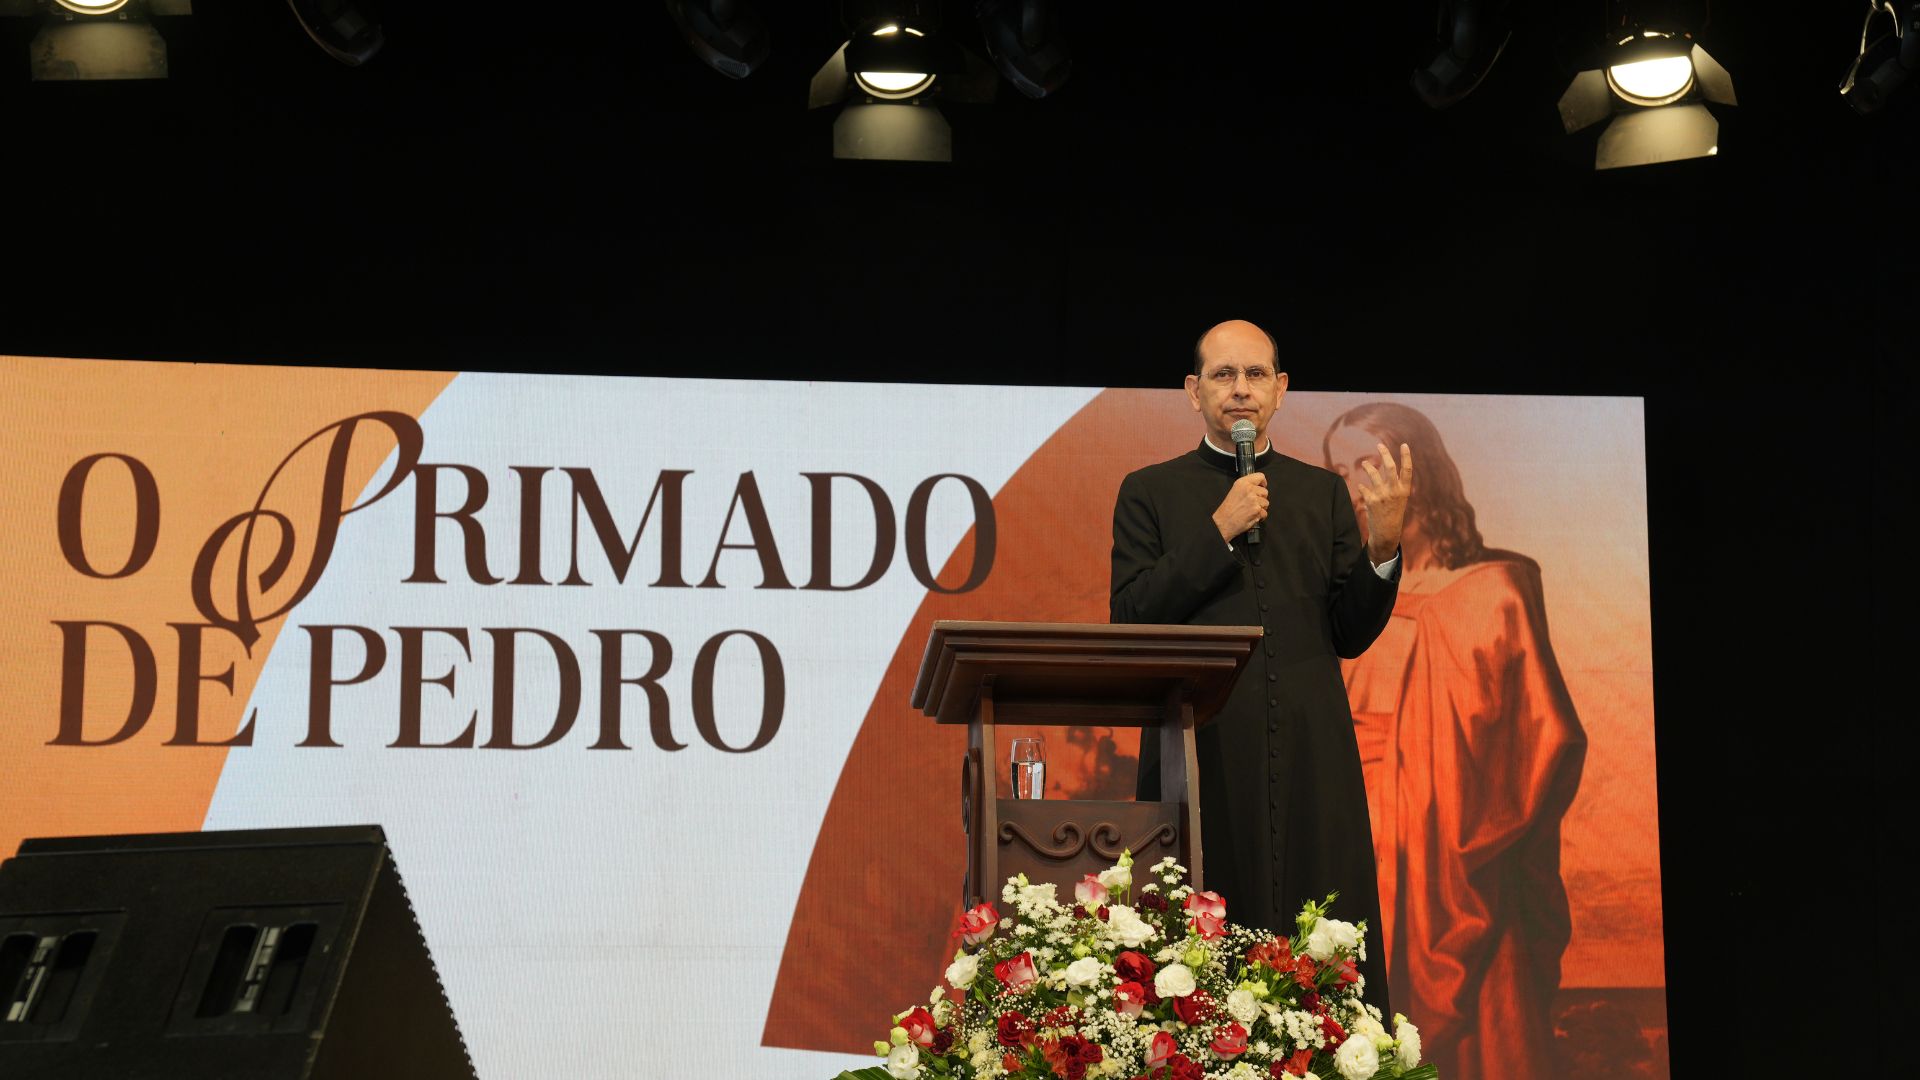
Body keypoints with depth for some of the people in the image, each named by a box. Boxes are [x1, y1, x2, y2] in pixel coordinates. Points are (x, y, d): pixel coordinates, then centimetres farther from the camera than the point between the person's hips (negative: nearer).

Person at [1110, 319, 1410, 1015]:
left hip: (1312, 764, 2)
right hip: (1203, 763, -2)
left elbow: (1352, 635, 10)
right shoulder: (1150, 493, 9)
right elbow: (1131, 622, -2)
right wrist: (1218, 532, -8)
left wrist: (1383, 543, -7)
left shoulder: (1323, 493, 15)